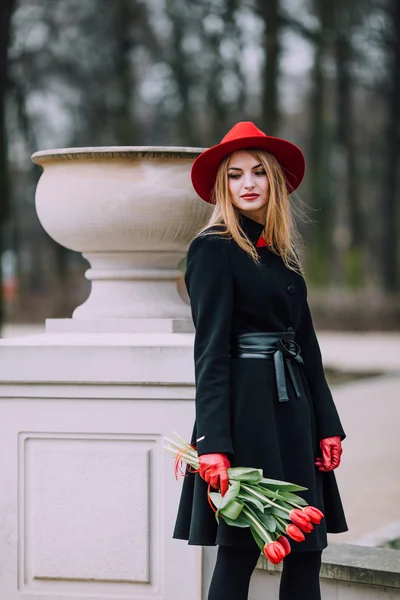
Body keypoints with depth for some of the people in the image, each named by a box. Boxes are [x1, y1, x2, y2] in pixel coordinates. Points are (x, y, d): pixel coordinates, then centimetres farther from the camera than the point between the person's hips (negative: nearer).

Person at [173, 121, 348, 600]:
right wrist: (212, 444, -20)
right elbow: (210, 350, -13)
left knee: (307, 553, 5)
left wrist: (328, 427, 9)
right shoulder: (213, 249, -6)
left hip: (293, 408, 8)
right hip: (247, 408, -8)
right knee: (239, 554, -5)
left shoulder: (281, 254, 17)